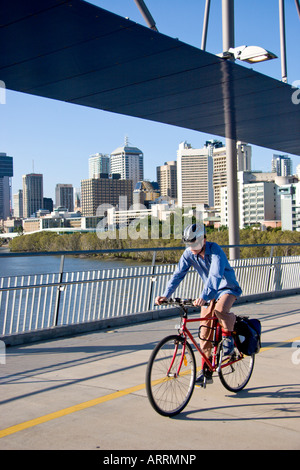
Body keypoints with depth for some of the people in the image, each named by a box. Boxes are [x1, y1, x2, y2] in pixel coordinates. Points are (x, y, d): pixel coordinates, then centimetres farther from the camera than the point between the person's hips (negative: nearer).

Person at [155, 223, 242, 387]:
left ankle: (227, 334, -4)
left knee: (220, 310, -36)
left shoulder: (215, 250, -28)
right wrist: (165, 295, -27)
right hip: (209, 291, 5)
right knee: (205, 330, 0)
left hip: (227, 288, -5)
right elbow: (178, 274, -14)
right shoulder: (189, 253, -12)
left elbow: (215, 275, -41)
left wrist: (203, 296, -54)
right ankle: (206, 370, 11)